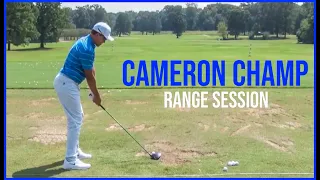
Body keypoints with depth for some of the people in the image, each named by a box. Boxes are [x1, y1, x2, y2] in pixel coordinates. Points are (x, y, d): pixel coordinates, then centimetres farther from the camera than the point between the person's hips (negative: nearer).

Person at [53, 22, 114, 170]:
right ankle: (70, 160, -4)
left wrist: (93, 91, 11)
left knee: (77, 116, 19)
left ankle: (75, 151, 29)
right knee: (75, 120, -7)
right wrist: (96, 95, -2)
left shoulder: (85, 42, 12)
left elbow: (91, 70, 14)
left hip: (67, 82, 11)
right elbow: (89, 76, -14)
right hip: (67, 84, -11)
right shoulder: (87, 48, -21)